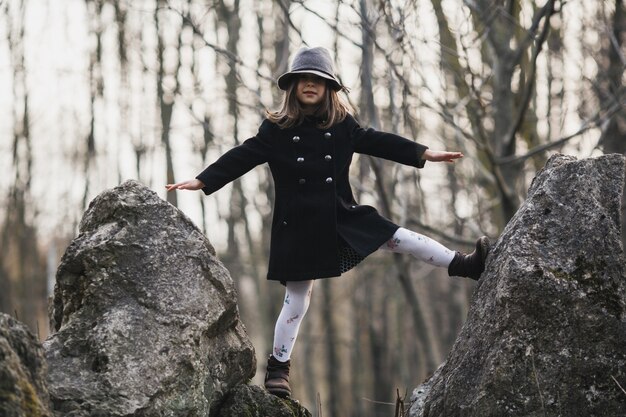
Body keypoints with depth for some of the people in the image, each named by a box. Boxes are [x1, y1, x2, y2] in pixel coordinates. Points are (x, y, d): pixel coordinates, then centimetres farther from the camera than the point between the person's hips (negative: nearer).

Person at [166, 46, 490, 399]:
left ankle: (462, 265, 5)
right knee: (298, 296, 2)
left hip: (342, 214, 2)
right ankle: (279, 367, 14)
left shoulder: (342, 125, 2)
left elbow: (376, 142, 7)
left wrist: (423, 153, 5)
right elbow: (242, 157, -7)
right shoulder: (276, 129, -5)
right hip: (298, 224, -2)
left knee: (397, 237, -5)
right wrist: (202, 181, -15)